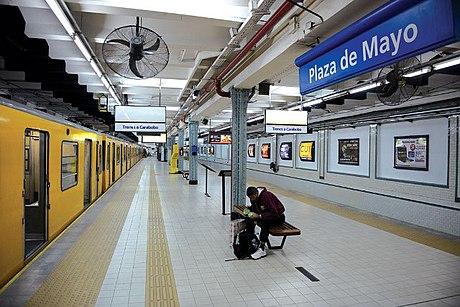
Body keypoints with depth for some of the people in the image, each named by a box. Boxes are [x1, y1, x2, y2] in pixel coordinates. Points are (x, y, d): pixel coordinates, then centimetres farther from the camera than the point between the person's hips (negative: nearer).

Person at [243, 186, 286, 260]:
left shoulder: (266, 196, -28)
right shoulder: (254, 198, -5)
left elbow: (274, 213, -32)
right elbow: (254, 208, 11)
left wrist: (259, 216, -36)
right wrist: (248, 212, -12)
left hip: (278, 216, -8)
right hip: (265, 214, 8)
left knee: (265, 220, -37)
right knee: (249, 218, -11)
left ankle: (262, 249, -31)